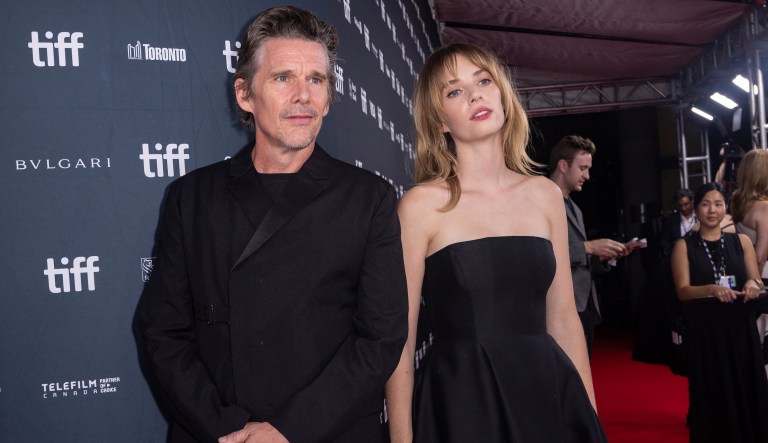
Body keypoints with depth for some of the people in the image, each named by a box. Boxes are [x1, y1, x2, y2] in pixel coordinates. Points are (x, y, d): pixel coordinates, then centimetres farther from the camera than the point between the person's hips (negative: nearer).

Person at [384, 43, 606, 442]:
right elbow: (399, 338, -7)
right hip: (460, 402, -4)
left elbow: (563, 320, 9)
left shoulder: (544, 195, 5)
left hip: (548, 394, 4)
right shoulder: (421, 204, -7)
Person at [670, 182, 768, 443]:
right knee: (712, 395, 2)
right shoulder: (684, 246, 2)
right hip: (703, 332, -2)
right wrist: (713, 289, -25)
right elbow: (683, 291, -7)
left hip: (740, 329, 2)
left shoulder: (741, 241, 8)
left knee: (747, 390, 3)